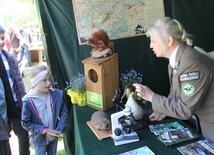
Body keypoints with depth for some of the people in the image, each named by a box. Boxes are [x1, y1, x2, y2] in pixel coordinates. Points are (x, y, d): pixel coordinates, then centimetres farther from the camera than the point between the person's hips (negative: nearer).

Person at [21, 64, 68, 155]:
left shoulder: (56, 94, -16)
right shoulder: (28, 101, -23)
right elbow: (26, 123, -14)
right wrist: (44, 130, -20)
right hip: (40, 138, -3)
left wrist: (59, 129, -15)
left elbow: (64, 112, -6)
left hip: (54, 135, 3)